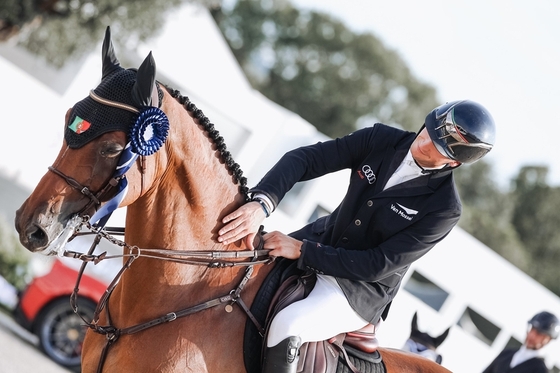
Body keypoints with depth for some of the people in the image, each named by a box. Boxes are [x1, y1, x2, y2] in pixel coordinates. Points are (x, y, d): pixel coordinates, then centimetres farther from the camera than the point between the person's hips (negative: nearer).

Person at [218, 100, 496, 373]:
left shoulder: (444, 209, -21)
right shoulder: (382, 139, -9)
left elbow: (377, 266, -21)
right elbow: (303, 159, -13)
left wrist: (301, 250, -26)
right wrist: (262, 202, -32)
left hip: (360, 289, -6)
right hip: (319, 239, 6)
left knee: (286, 327, -29)